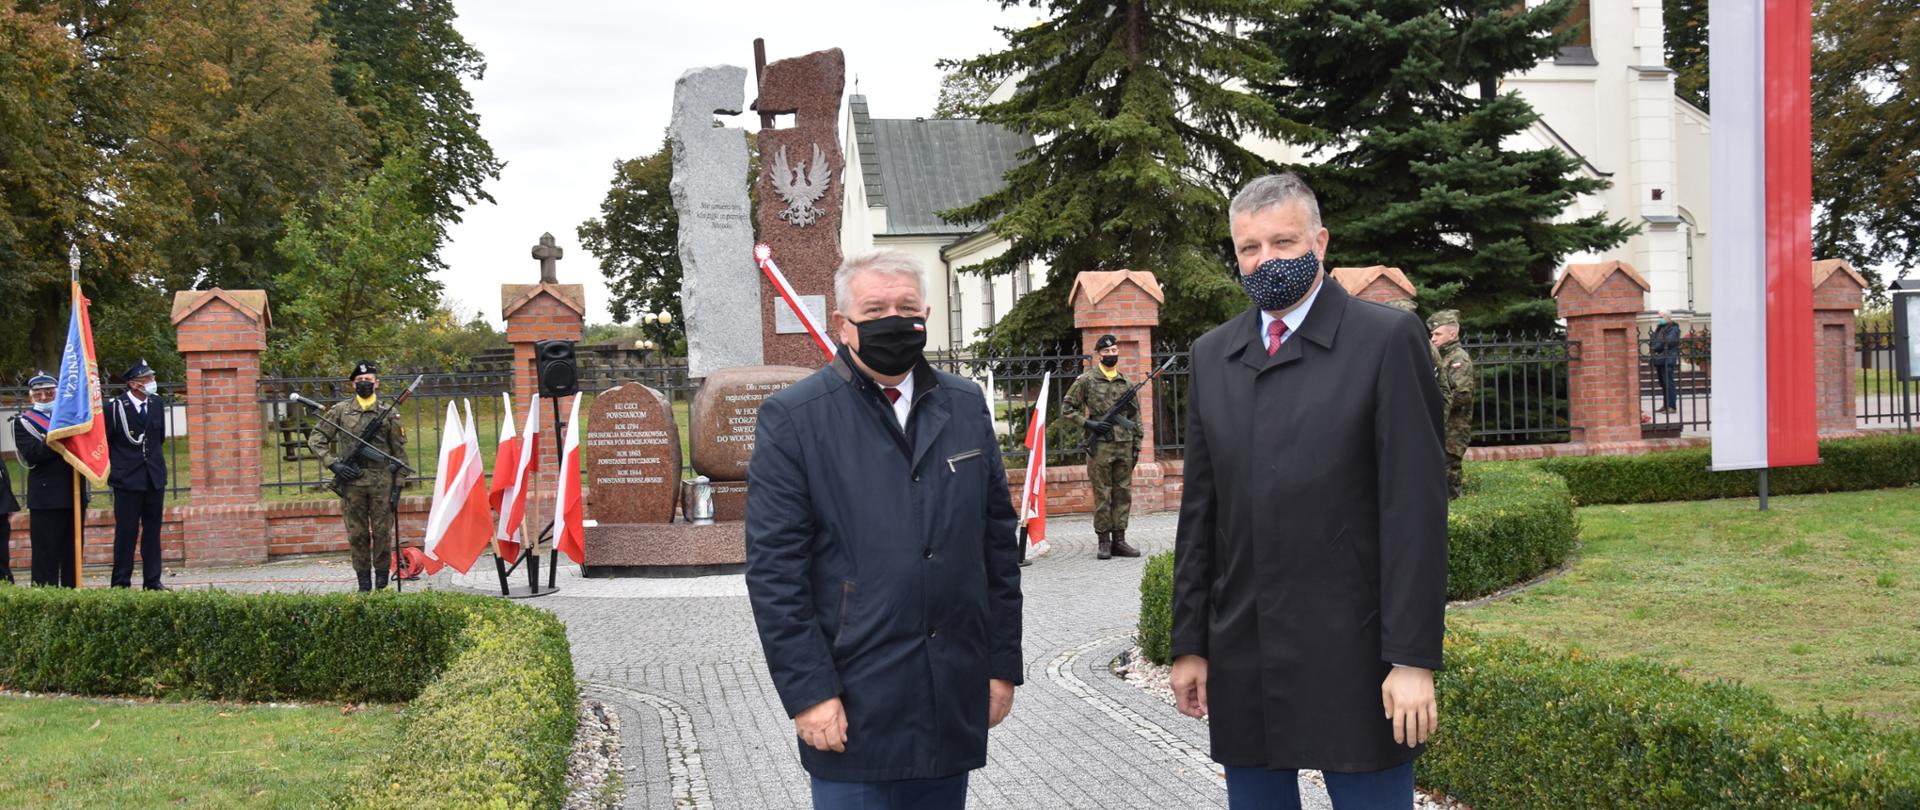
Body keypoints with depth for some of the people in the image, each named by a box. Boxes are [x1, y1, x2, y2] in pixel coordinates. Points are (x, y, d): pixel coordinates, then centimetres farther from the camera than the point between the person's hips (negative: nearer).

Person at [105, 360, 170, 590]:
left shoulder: (157, 404, 7)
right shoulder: (115, 407, -9)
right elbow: (104, 441, -1)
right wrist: (117, 464, 2)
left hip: (155, 476, 5)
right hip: (127, 478, -5)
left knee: (152, 530, 7)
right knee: (126, 531, -2)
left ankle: (152, 580, 12)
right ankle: (121, 582, 3)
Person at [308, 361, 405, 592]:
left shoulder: (388, 412, 5)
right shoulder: (340, 410, 5)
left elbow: (399, 450, 6)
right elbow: (316, 439, 8)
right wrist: (333, 463, -5)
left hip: (382, 480, -1)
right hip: (352, 481, 1)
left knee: (382, 532, 0)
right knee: (357, 534, 4)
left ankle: (382, 583, 10)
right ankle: (363, 585, 11)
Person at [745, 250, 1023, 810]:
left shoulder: (965, 406, 10)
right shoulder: (793, 418, -4)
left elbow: (999, 542, 12)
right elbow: (774, 569, -7)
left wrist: (1003, 664, 9)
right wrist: (808, 692, -12)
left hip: (955, 700, 4)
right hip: (855, 707, -4)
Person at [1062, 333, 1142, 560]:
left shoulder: (1127, 383, 11)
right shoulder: (1086, 380, 0)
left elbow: (1135, 417, 14)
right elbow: (1067, 407, 2)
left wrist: (1136, 446, 9)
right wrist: (1088, 424, -10)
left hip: (1124, 446, 4)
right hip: (1100, 446, -4)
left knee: (1124, 494, 5)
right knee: (1102, 496, -1)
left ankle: (1119, 540, 12)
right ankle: (1104, 542, 4)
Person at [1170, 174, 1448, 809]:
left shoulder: (1388, 340, -4)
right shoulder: (1211, 356, 11)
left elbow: (1415, 510, -9)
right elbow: (1200, 510, 13)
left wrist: (1413, 659, -13)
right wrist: (1190, 643, 10)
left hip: (1352, 658, -4)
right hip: (1242, 661, 5)